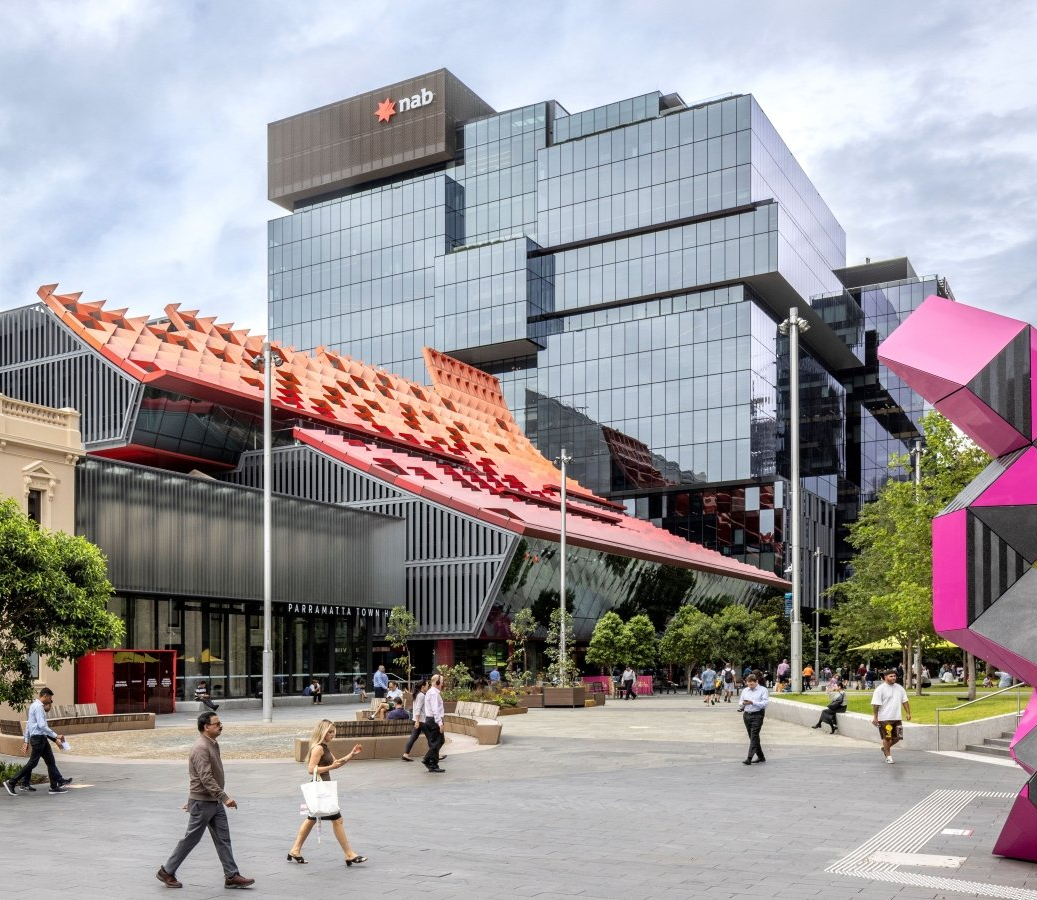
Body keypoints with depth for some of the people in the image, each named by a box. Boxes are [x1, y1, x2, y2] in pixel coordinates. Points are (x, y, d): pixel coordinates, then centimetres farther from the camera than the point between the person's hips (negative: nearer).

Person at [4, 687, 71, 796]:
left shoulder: (34, 706, 16)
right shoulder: (38, 707, -15)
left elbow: (28, 725, 20)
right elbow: (42, 725, -22)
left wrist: (26, 741, 23)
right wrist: (56, 736, -19)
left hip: (42, 738, 10)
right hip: (38, 737, -10)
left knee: (50, 761, 8)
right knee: (32, 763, -6)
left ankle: (55, 786, 9)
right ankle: (11, 782, 2)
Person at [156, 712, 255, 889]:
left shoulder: (212, 744, 10)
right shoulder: (201, 747, -21)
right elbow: (206, 778, -28)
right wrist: (225, 797, -30)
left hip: (215, 802, 9)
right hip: (202, 803, -9)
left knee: (223, 839, 7)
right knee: (191, 839, 4)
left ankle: (232, 876, 9)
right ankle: (166, 871, 19)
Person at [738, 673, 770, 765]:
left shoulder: (763, 690, -3)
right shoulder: (745, 690, 14)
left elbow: (765, 703, -12)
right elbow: (740, 701, 19)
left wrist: (752, 702, -20)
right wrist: (742, 704, -5)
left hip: (757, 715, -6)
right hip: (746, 715, 6)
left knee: (754, 737, -11)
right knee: (752, 737, 11)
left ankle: (749, 759, -16)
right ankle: (761, 757, 23)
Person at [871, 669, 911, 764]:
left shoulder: (899, 688, 11)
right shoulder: (880, 689, -8)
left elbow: (905, 701, 16)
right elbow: (875, 704, -10)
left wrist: (908, 713, 7)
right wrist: (875, 717, -13)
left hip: (897, 718, 6)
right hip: (885, 718, -6)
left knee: (897, 737, 7)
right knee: (887, 737, -2)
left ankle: (885, 748, 31)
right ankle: (888, 756, 12)